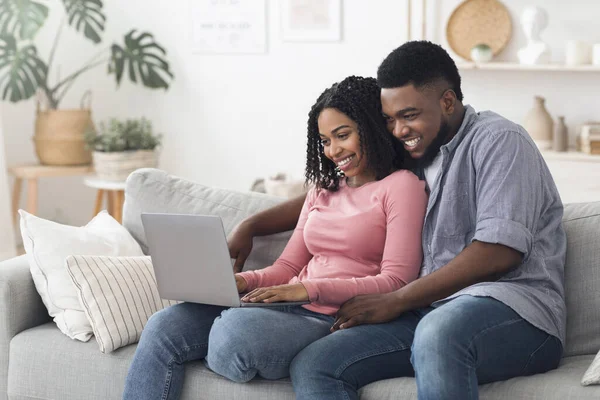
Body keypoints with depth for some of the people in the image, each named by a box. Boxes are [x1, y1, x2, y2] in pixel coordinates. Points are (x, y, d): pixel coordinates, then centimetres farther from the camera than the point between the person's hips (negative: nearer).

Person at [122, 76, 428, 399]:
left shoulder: (401, 186, 1)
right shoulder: (324, 189, 25)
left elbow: (396, 282, -10)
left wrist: (309, 288, -18)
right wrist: (242, 281, -1)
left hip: (334, 321, -7)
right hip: (289, 310, 7)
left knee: (237, 325, -36)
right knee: (164, 326, -15)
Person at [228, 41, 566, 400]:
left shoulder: (498, 140, -2)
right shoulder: (409, 161, 23)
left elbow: (499, 251, -14)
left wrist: (395, 301, -11)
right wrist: (250, 226, 24)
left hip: (515, 310, -7)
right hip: (429, 313, 7)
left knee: (439, 331, -42)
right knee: (311, 366, -16)